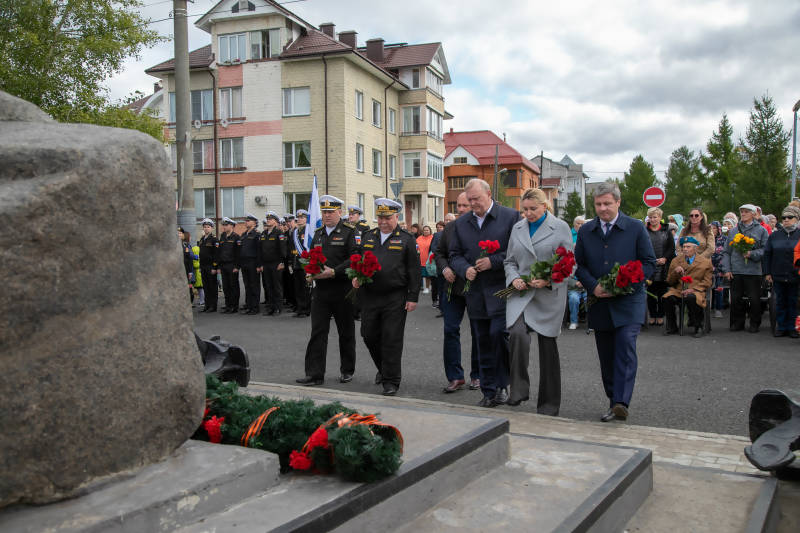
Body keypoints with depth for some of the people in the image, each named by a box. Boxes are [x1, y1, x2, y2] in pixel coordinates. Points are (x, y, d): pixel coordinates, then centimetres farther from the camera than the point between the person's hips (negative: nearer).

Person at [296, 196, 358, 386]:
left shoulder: (349, 232, -5)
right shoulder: (318, 233, 14)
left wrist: (333, 272, -21)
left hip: (342, 290, -4)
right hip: (320, 290, 5)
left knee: (346, 332, 8)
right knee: (317, 332, 1)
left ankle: (347, 371, 22)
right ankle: (315, 374, 4)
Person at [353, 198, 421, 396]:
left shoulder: (406, 239, 0)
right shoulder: (367, 237, 12)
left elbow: (414, 270, -2)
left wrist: (413, 298, -7)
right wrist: (356, 277, -2)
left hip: (395, 298, -4)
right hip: (370, 296, 4)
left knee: (392, 339, -3)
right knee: (369, 335, 10)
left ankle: (391, 380, 7)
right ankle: (382, 367, 35)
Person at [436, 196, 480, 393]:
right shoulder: (450, 228, 8)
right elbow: (439, 252, 16)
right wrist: (444, 268, -2)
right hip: (453, 286, 4)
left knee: (478, 332, 7)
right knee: (450, 330, -1)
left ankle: (477, 376, 21)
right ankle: (455, 377, 7)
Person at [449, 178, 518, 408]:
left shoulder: (510, 216, -2)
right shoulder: (461, 223, 12)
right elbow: (454, 255, 15)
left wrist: (493, 261, -15)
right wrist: (465, 269, -5)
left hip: (502, 291, -5)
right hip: (476, 292, 5)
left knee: (499, 333, -15)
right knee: (483, 343, 9)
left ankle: (502, 384, 5)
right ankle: (489, 392, 17)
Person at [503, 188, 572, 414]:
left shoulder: (561, 228, 1)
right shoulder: (517, 228, 12)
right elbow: (509, 261, 17)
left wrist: (548, 280, -16)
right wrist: (514, 278, -4)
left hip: (549, 296, -2)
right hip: (520, 293, 2)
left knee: (547, 344, 4)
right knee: (517, 334, -23)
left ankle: (549, 404, 17)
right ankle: (519, 388, -11)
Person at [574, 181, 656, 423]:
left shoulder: (636, 228, 0)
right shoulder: (585, 231, 8)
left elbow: (649, 263, -1)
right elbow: (579, 265, 9)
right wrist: (593, 286, -10)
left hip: (628, 302, -4)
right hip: (600, 303, 4)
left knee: (625, 347, -17)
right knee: (606, 355, 9)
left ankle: (621, 403, -20)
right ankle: (613, 401, 20)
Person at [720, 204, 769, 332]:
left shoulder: (761, 230, 5)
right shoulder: (733, 231, 12)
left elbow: (765, 250, 0)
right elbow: (726, 252, 11)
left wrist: (751, 254, -16)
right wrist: (726, 269, 2)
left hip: (753, 271, -2)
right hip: (735, 271, 2)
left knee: (755, 299, 1)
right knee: (735, 299, 4)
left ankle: (755, 323, 15)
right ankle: (737, 322, 17)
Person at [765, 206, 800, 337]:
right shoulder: (774, 235, 7)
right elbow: (767, 254, 9)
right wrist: (767, 273, 3)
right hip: (778, 276, 2)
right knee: (780, 302, 8)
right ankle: (781, 327, 16)